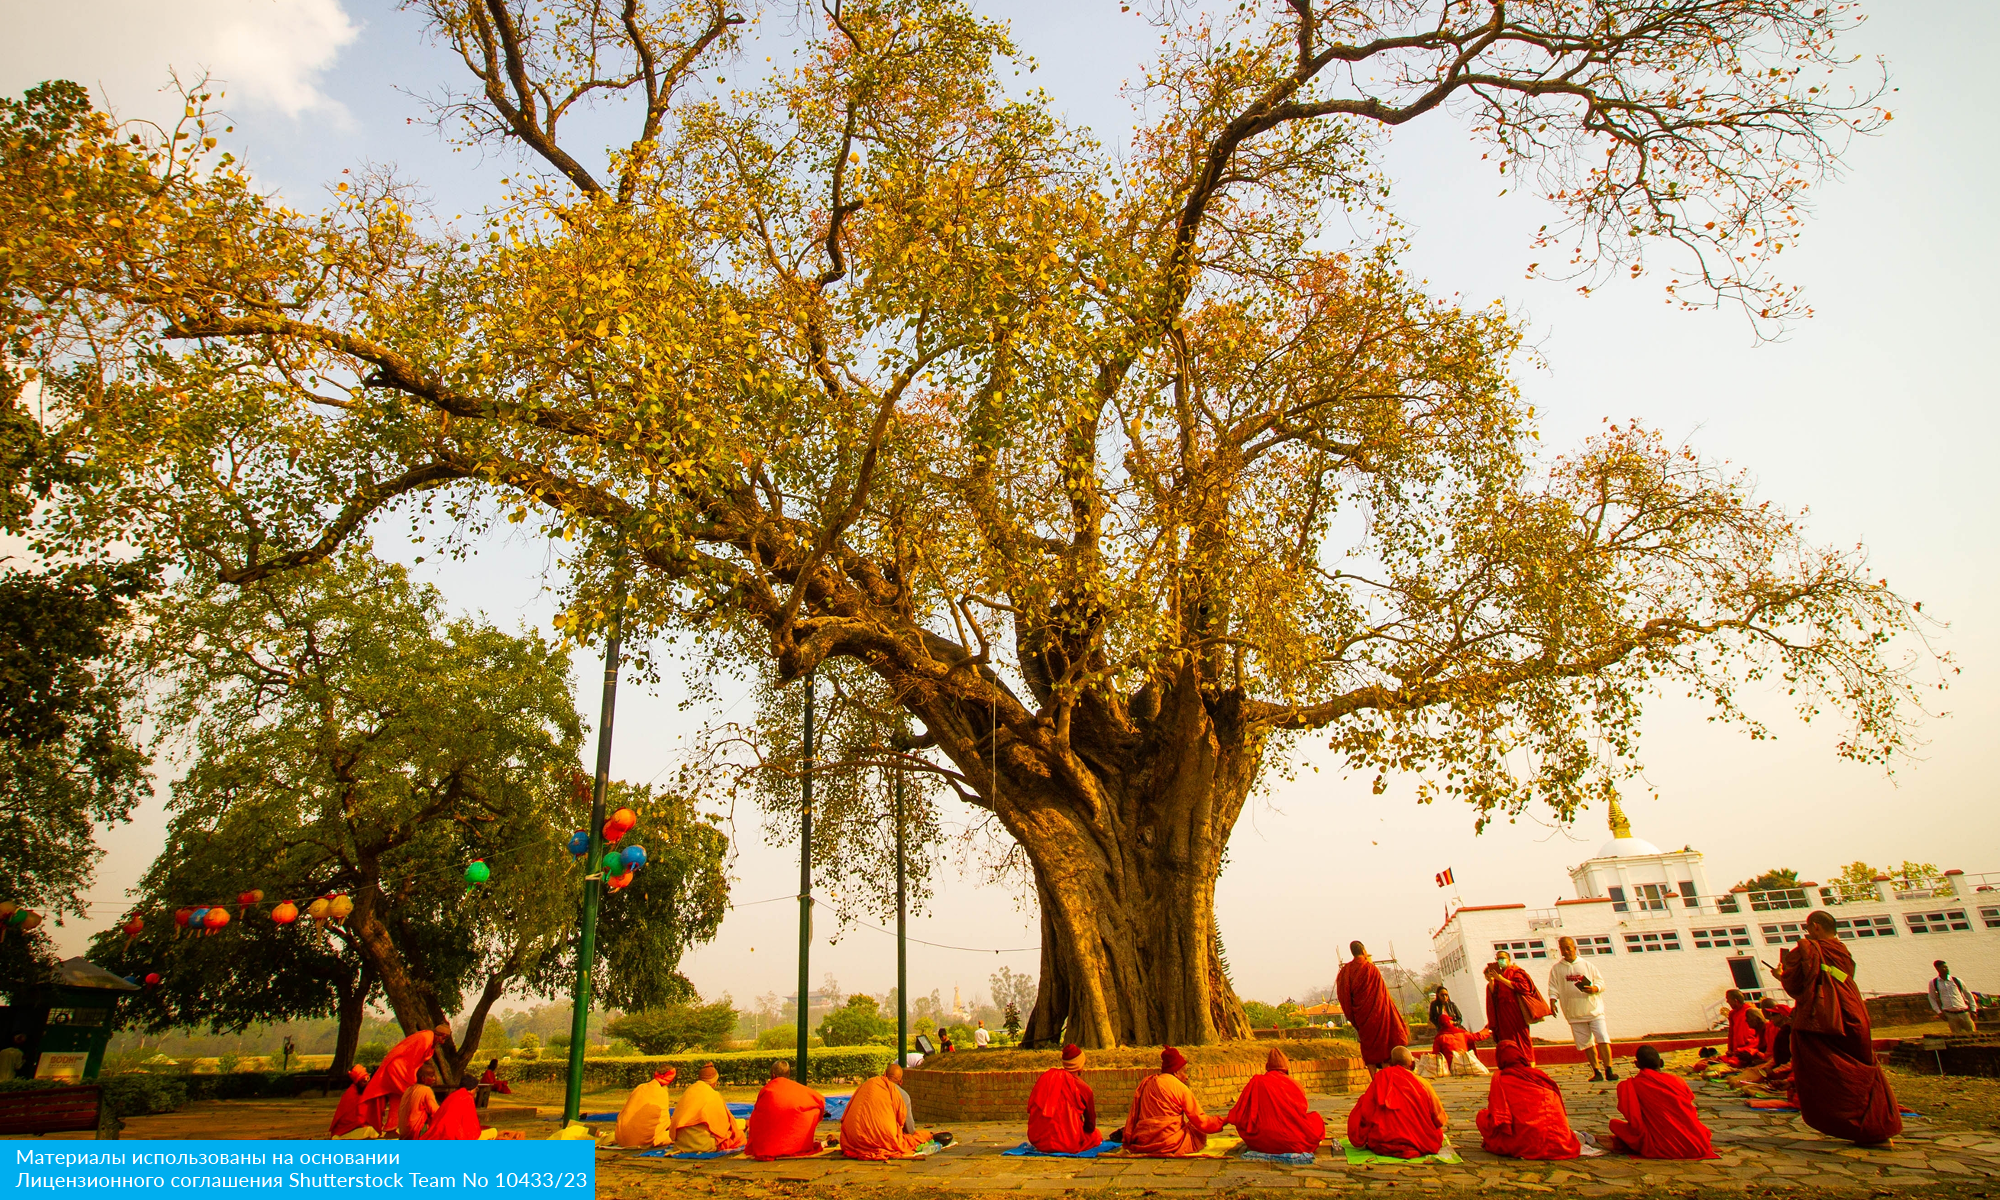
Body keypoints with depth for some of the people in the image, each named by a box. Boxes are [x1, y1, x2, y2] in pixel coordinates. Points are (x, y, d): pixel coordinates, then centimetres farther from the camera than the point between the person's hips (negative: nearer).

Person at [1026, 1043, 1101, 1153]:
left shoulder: (1045, 1077, 1)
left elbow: (1030, 1108, 8)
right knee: (1096, 1135, 21)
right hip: (1069, 1145, -3)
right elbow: (1090, 1126, 1)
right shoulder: (1083, 1088, -8)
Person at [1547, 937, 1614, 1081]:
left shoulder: (1588, 965, 7)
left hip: (1594, 1010, -1)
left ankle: (1608, 1070, -2)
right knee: (1587, 1044, 4)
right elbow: (1553, 988, 4)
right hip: (1574, 1014, 1)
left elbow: (1601, 982, 8)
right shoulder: (1556, 969, 6)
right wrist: (1553, 1001, -12)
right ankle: (1597, 1072, 11)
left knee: (1603, 1040, -9)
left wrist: (1595, 988, -13)